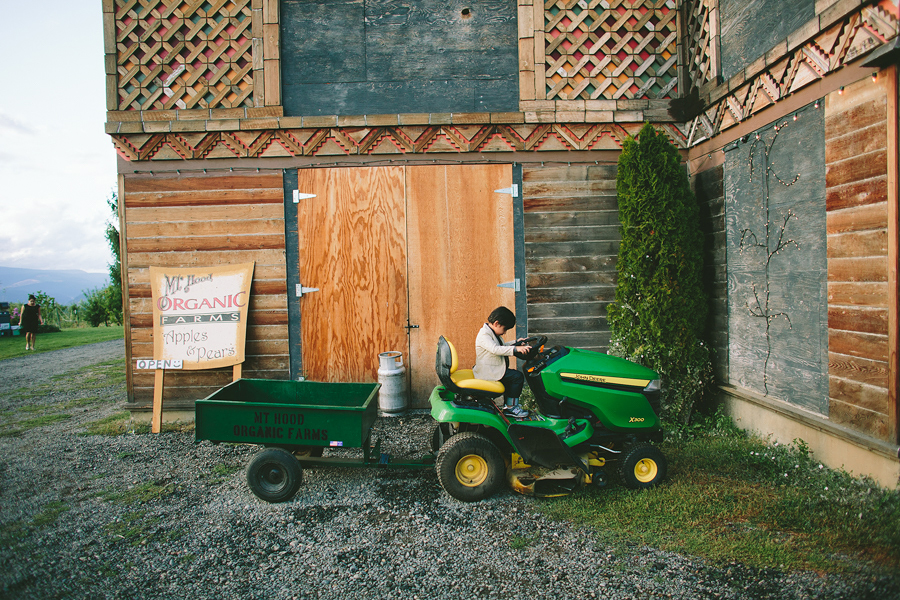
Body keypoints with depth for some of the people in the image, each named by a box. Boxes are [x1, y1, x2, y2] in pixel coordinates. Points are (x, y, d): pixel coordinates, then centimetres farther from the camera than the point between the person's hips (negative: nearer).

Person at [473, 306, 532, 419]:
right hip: (488, 372, -11)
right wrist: (515, 349, -39)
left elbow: (502, 346, 31)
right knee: (517, 376, -16)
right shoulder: (484, 334, -19)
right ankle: (510, 408, -9)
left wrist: (516, 342, 23)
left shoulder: (494, 333, 15)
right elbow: (495, 349, -34)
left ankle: (509, 404, 28)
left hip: (494, 370, 11)